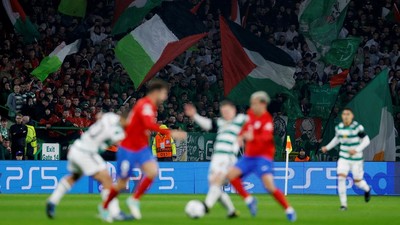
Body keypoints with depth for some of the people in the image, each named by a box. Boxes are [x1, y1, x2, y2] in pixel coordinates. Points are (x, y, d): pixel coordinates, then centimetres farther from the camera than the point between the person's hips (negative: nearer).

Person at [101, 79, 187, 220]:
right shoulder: (145, 105, -21)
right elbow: (149, 125, -37)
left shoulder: (150, 106, 8)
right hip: (128, 150, -8)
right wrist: (170, 133, -41)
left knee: (153, 171, -18)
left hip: (142, 149, 8)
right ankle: (104, 208, 26)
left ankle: (134, 200, -2)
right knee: (122, 184, 2)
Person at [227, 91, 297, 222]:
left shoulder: (267, 120, -19)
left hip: (263, 156, -8)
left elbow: (266, 137, -37)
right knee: (231, 174, -4)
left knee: (270, 186, -21)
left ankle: (288, 210, -6)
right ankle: (249, 200, 11)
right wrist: (241, 136, 6)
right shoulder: (251, 114, 4)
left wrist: (253, 137, -57)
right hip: (249, 156, 8)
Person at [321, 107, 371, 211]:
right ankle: (343, 204, -11)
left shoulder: (357, 127, -13)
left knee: (358, 182, 5)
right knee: (341, 177, -17)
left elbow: (366, 140, -10)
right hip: (343, 158, 3)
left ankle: (367, 189, 44)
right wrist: (327, 147, 15)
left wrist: (357, 150, -21)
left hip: (356, 159, -3)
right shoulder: (339, 127, 1)